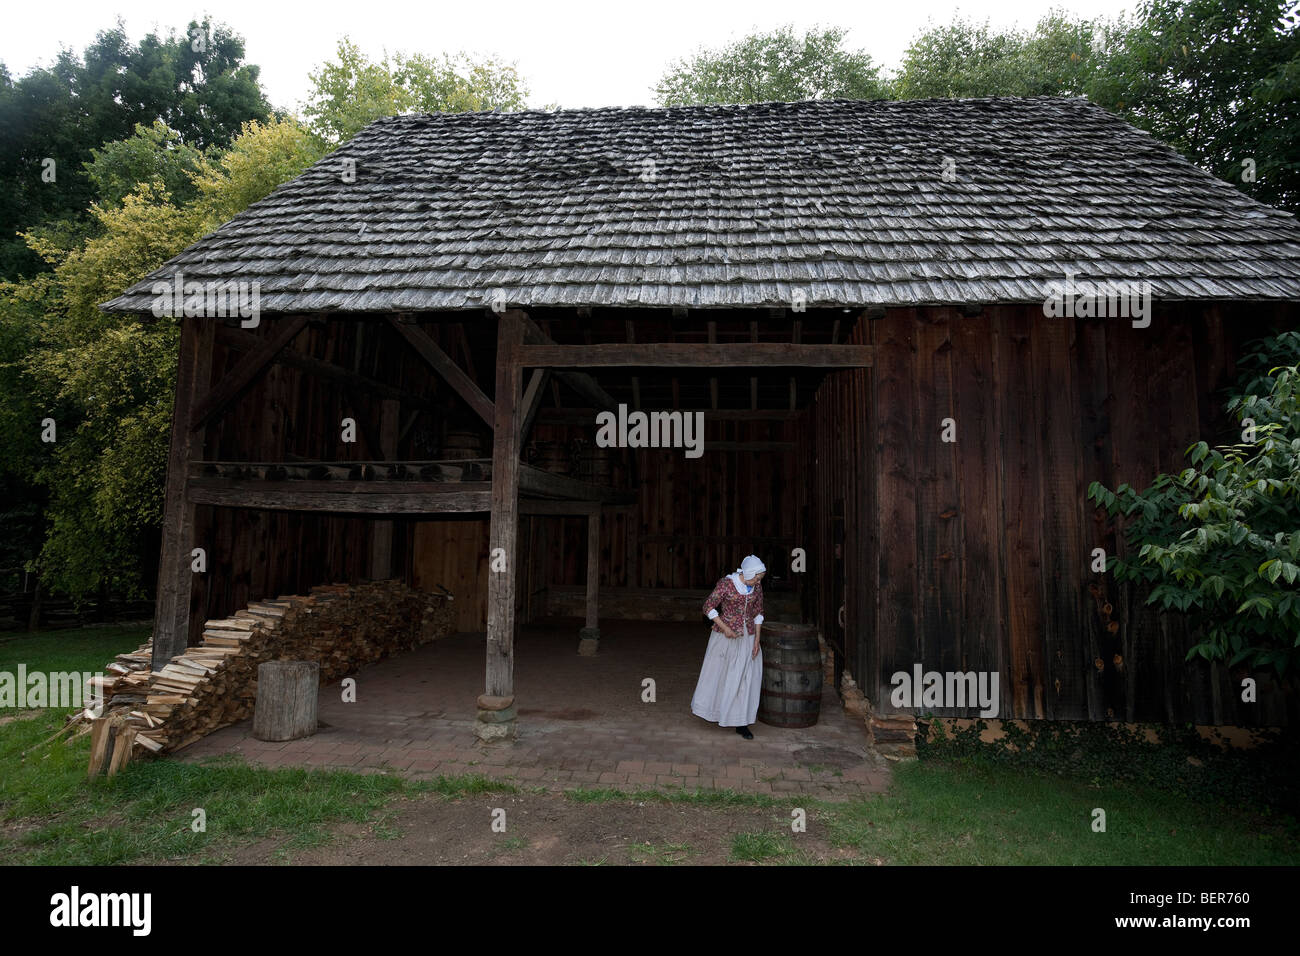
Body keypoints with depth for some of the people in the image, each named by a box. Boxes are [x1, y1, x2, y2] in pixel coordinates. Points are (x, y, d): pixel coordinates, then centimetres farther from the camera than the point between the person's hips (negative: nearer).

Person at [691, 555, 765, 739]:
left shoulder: (756, 587, -1)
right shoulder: (726, 583, -16)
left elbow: (758, 613, 7)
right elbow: (708, 607, -13)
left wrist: (757, 639, 1)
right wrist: (725, 628, -19)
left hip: (747, 637, 4)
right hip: (725, 637, -4)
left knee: (745, 678, 3)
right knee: (718, 675, 10)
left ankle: (741, 723, 11)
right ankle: (715, 710, 35)